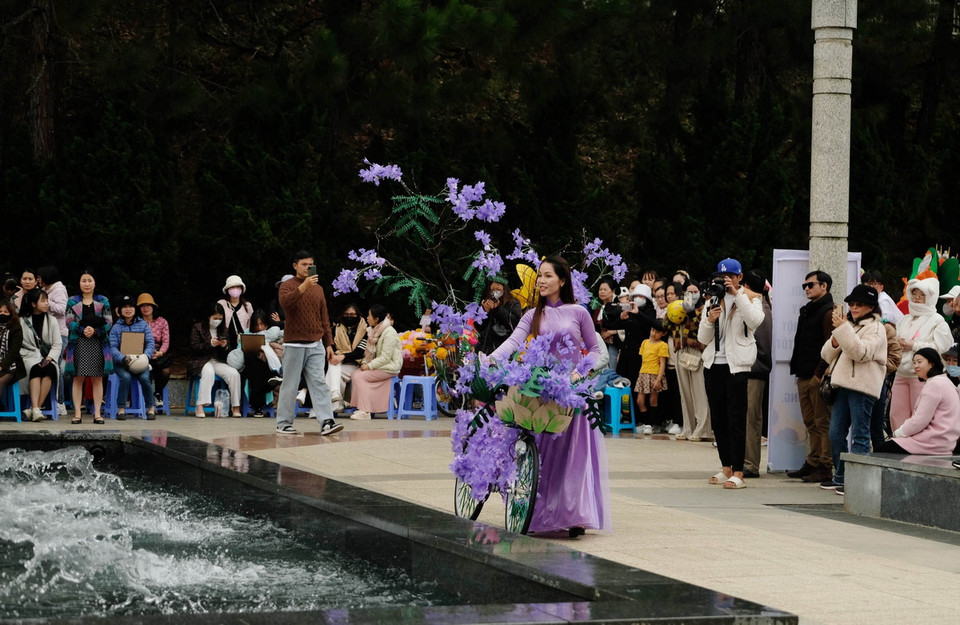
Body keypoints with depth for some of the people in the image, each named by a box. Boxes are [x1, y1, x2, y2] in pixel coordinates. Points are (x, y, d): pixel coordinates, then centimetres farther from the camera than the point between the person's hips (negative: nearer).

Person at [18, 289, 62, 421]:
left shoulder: (52, 321, 14)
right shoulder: (23, 321, 7)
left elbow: (57, 344, 8)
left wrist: (50, 358, -11)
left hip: (48, 357, 2)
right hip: (30, 356, -2)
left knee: (49, 369, -33)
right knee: (36, 369, -35)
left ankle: (33, 409, -35)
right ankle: (35, 409, -46)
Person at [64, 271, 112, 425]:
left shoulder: (103, 302, 9)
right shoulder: (72, 302, 9)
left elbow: (108, 323, 2)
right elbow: (69, 322, -1)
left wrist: (95, 331, -15)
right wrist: (83, 330, -17)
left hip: (98, 343, 0)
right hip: (78, 343, 0)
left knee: (97, 379, 1)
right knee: (78, 378, -2)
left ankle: (97, 413, 4)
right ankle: (77, 413, 0)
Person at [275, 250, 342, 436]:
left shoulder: (318, 288, 15)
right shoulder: (287, 286, -1)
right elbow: (285, 302, -25)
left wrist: (329, 343, 14)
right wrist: (304, 286, -35)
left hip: (316, 345, 4)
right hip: (294, 345, -4)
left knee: (319, 384, -5)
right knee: (290, 385, 1)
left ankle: (326, 422, -12)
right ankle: (283, 424, 10)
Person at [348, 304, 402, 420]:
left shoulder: (389, 333, -16)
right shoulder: (373, 330, 12)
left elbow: (385, 357, -20)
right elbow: (370, 351, 15)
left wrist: (369, 366, -20)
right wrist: (364, 362, -4)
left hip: (389, 367, -8)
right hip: (377, 365, 8)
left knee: (359, 377, -20)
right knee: (356, 374, -14)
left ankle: (364, 411, -20)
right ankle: (363, 409, -18)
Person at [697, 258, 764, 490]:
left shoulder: (749, 298, 3)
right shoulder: (713, 300, 15)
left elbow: (755, 321, -20)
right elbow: (703, 338, 11)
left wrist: (736, 294, -20)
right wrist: (709, 320, -9)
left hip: (736, 365, -5)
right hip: (713, 364, 5)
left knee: (736, 419, -8)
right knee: (718, 418, 8)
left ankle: (738, 473, -9)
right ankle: (726, 468, 17)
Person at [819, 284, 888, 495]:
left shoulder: (875, 328, -2)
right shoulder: (849, 325, 22)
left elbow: (861, 352, -19)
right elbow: (827, 355, 19)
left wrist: (843, 329, -20)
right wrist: (835, 341, -2)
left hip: (862, 387, -8)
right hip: (844, 385, 8)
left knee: (860, 434, -7)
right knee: (836, 433, 9)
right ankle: (840, 477, 19)